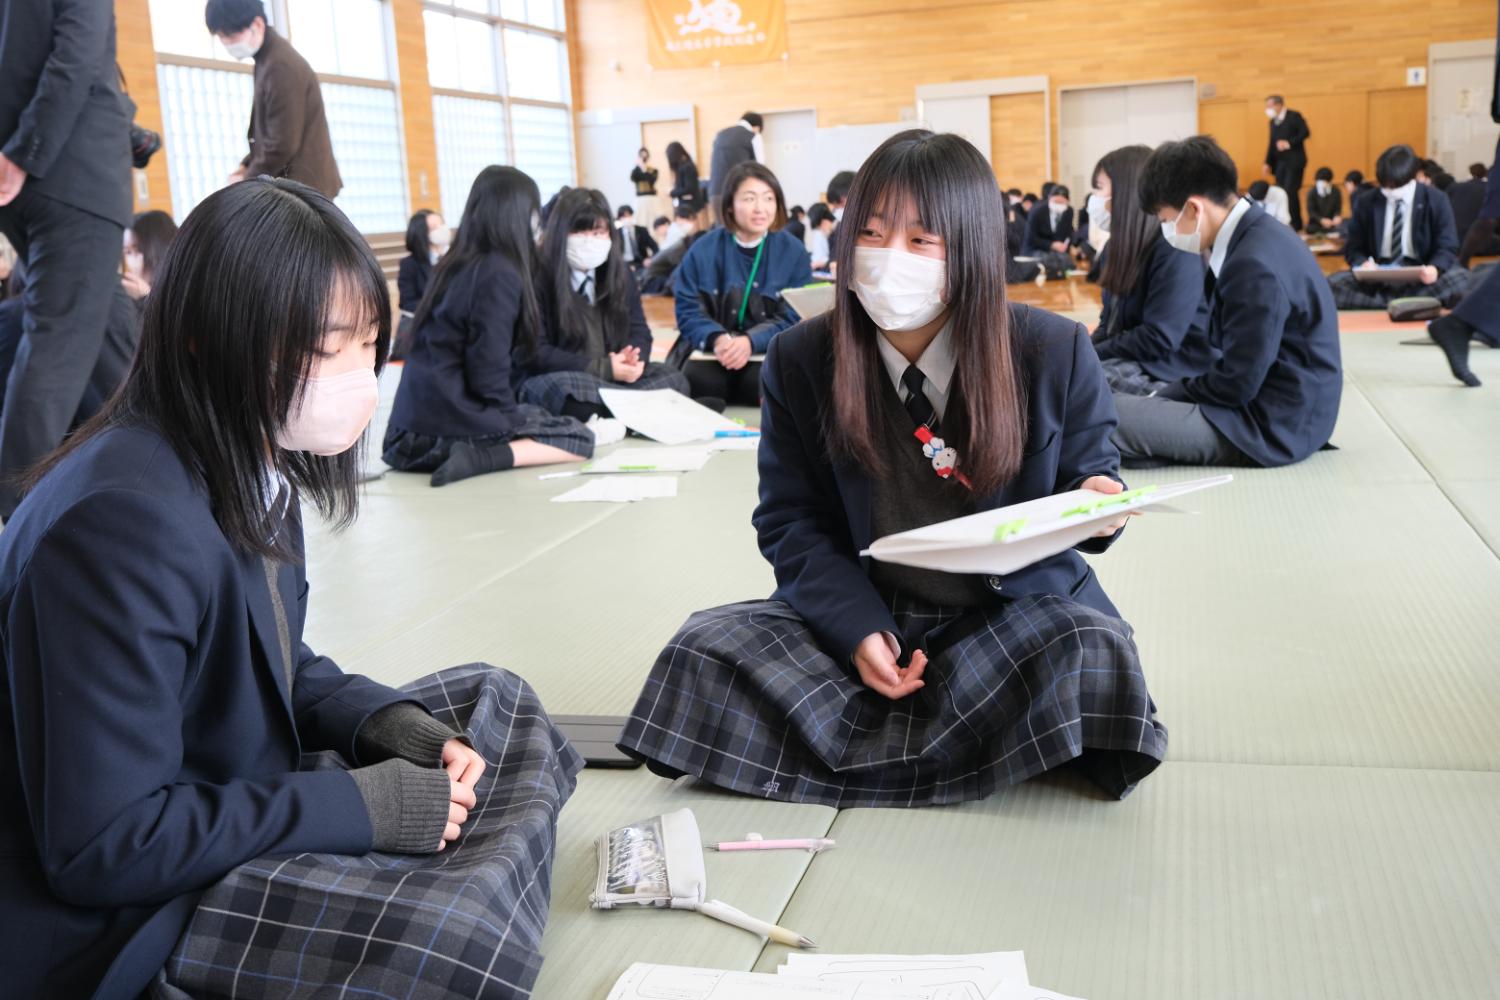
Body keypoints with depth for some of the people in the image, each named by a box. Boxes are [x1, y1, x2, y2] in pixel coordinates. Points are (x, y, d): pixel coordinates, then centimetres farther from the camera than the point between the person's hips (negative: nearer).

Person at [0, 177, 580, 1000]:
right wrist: (360, 806, -23)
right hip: (119, 913, -9)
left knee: (496, 701, 11)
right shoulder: (124, 525, -28)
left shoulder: (258, 465, 0)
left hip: (234, 797, 10)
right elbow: (102, 845, -28)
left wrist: (389, 725, -6)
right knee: (459, 933, -31)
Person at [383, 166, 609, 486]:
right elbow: (488, 373, -17)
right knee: (580, 438, 1)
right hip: (449, 426, -8)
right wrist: (511, 421, -2)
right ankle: (479, 457, -15)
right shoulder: (500, 274, -13)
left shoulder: (455, 264, 11)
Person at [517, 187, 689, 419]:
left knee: (673, 379, -15)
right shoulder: (537, 276, -11)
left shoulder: (619, 272, 8)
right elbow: (535, 353, -15)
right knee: (566, 391, -39)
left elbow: (639, 330, 9)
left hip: (613, 378, 5)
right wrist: (604, 368, -23)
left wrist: (631, 359, -18)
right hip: (552, 380, -5)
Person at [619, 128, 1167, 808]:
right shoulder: (800, 360, -3)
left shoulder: (1055, 351, -6)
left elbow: (1090, 477, 6)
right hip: (864, 612, 2)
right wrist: (856, 629, -17)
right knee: (702, 651, -23)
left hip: (1015, 606, -1)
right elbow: (791, 522, 0)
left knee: (1095, 651, -34)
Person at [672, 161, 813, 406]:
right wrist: (717, 339, -25)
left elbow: (794, 318, -6)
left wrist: (751, 342, -26)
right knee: (698, 380, -33)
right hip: (711, 352, 1)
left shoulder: (793, 252, 1)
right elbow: (688, 310, -1)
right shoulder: (703, 250, 3)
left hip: (769, 352, 0)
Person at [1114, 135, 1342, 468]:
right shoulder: (1255, 236, 6)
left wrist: (1180, 387, -5)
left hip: (1271, 426, -10)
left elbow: (1236, 386, -21)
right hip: (1270, 406, 10)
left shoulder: (1255, 267, -24)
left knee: (1110, 415, -20)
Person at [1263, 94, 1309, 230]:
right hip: (1280, 162, 7)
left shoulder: (1294, 116, -6)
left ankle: (1295, 225, -6)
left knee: (1290, 192, -12)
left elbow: (1305, 132, -15)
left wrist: (1289, 143, -22)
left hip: (1294, 161, -7)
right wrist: (1268, 162, 11)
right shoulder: (1273, 121, 14)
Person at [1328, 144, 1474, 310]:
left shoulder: (1436, 200, 2)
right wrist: (1362, 263, -19)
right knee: (1332, 284, -28)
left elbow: (1447, 247, 0)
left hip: (1421, 276, -1)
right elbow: (1353, 247, 8)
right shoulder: (1367, 204, 7)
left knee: (1463, 281, -32)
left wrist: (1435, 268, -26)